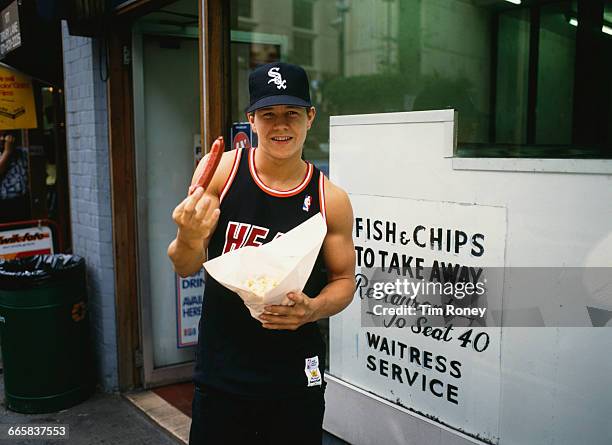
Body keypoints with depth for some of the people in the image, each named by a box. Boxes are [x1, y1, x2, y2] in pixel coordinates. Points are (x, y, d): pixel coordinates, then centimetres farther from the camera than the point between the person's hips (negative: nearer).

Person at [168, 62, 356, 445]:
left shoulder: (331, 200, -8)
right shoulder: (220, 170, -8)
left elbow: (344, 279, 4)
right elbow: (185, 268, -5)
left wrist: (313, 310, -17)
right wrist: (189, 241, -28)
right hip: (221, 372, 0)